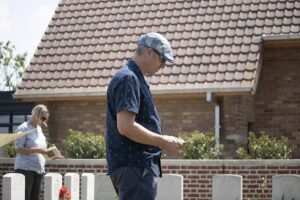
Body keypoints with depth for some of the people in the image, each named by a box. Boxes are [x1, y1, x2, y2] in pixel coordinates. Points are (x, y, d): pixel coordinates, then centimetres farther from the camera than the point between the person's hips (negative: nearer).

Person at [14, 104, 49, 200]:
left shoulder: (39, 129, 16)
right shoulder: (23, 128, -7)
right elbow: (18, 149, -14)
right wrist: (37, 150, -21)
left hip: (39, 169, 8)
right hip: (25, 168, -8)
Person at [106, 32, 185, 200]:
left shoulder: (136, 79, 19)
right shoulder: (127, 78, -13)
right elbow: (125, 127, -23)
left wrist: (163, 141, 13)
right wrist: (163, 141, -15)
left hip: (140, 166, 11)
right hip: (133, 167, -11)